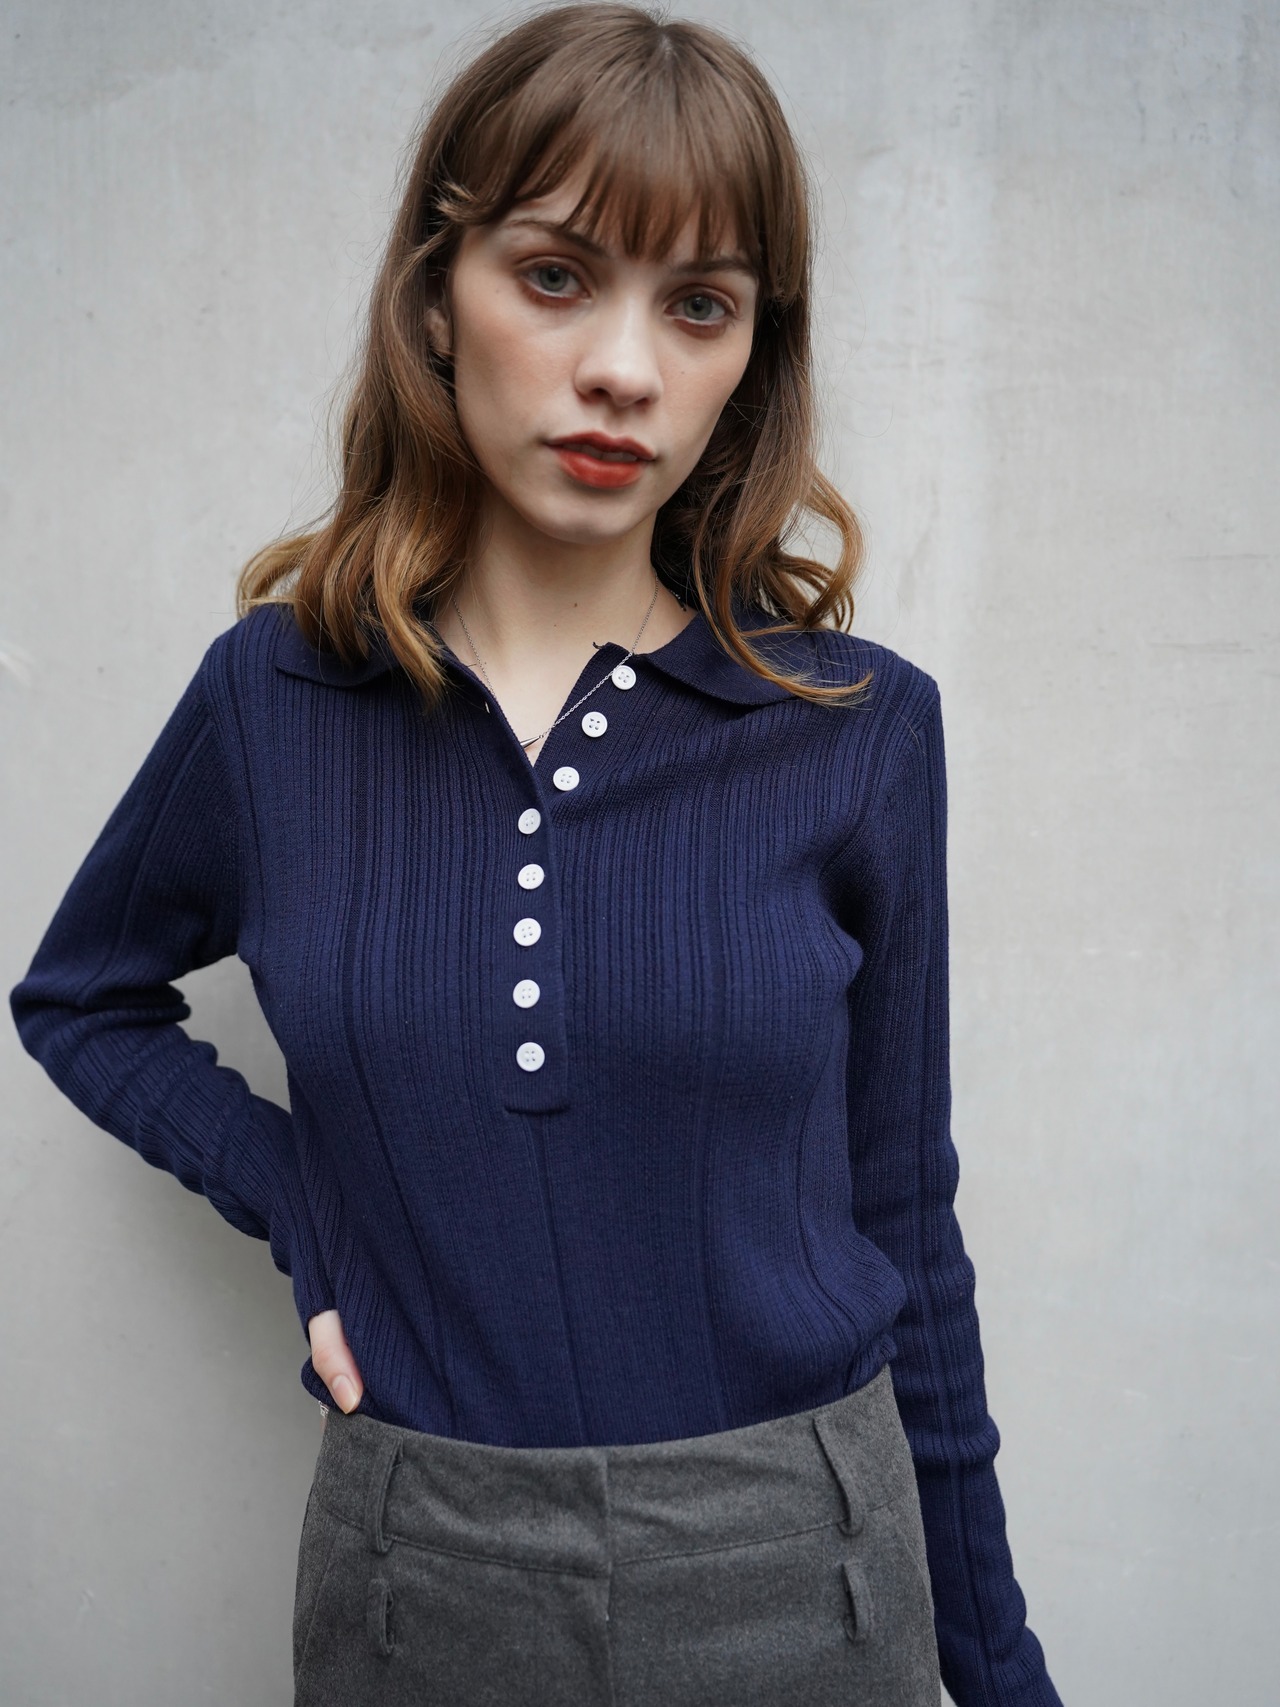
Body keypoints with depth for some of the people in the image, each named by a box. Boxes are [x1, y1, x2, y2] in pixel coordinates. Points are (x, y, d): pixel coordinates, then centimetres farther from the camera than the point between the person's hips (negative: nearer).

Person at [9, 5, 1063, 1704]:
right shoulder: (273, 697, -6)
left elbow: (894, 1215, 0)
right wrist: (297, 1199, -5)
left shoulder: (857, 725, -8)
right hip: (418, 1570, 1)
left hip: (791, 1568, 0)